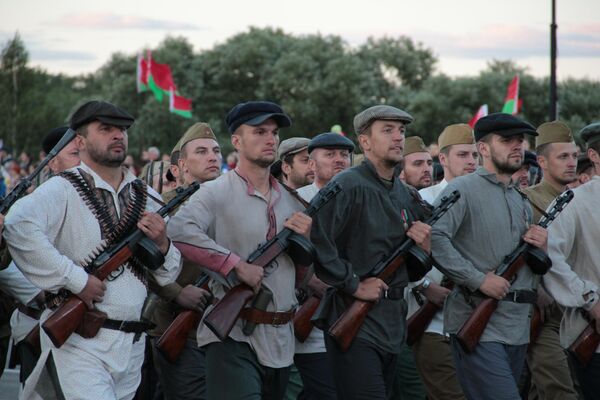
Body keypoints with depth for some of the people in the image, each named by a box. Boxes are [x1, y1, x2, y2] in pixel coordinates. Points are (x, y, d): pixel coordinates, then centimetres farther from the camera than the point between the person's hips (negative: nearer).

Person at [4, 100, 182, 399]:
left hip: (132, 345, 6)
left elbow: (167, 277, 19)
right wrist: (76, 279, -23)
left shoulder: (145, 198, 15)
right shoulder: (63, 190, -5)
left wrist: (162, 245, -3)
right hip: (80, 343, -6)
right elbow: (18, 227, -26)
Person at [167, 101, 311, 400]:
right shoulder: (216, 193, -6)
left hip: (281, 340, 7)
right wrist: (237, 265, -23)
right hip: (234, 338, -7)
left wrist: (305, 239, -2)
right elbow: (179, 232, -26)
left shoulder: (291, 201, 14)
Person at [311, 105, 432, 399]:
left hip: (393, 327, 8)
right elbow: (317, 243, -22)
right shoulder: (347, 186, -10)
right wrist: (354, 285, -17)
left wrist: (424, 247, -1)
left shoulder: (407, 196, 15)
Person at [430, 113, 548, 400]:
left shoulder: (522, 202, 21)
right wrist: (479, 279, -20)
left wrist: (540, 248, 3)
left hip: (518, 330, 8)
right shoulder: (462, 190, -4)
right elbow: (434, 239, -19)